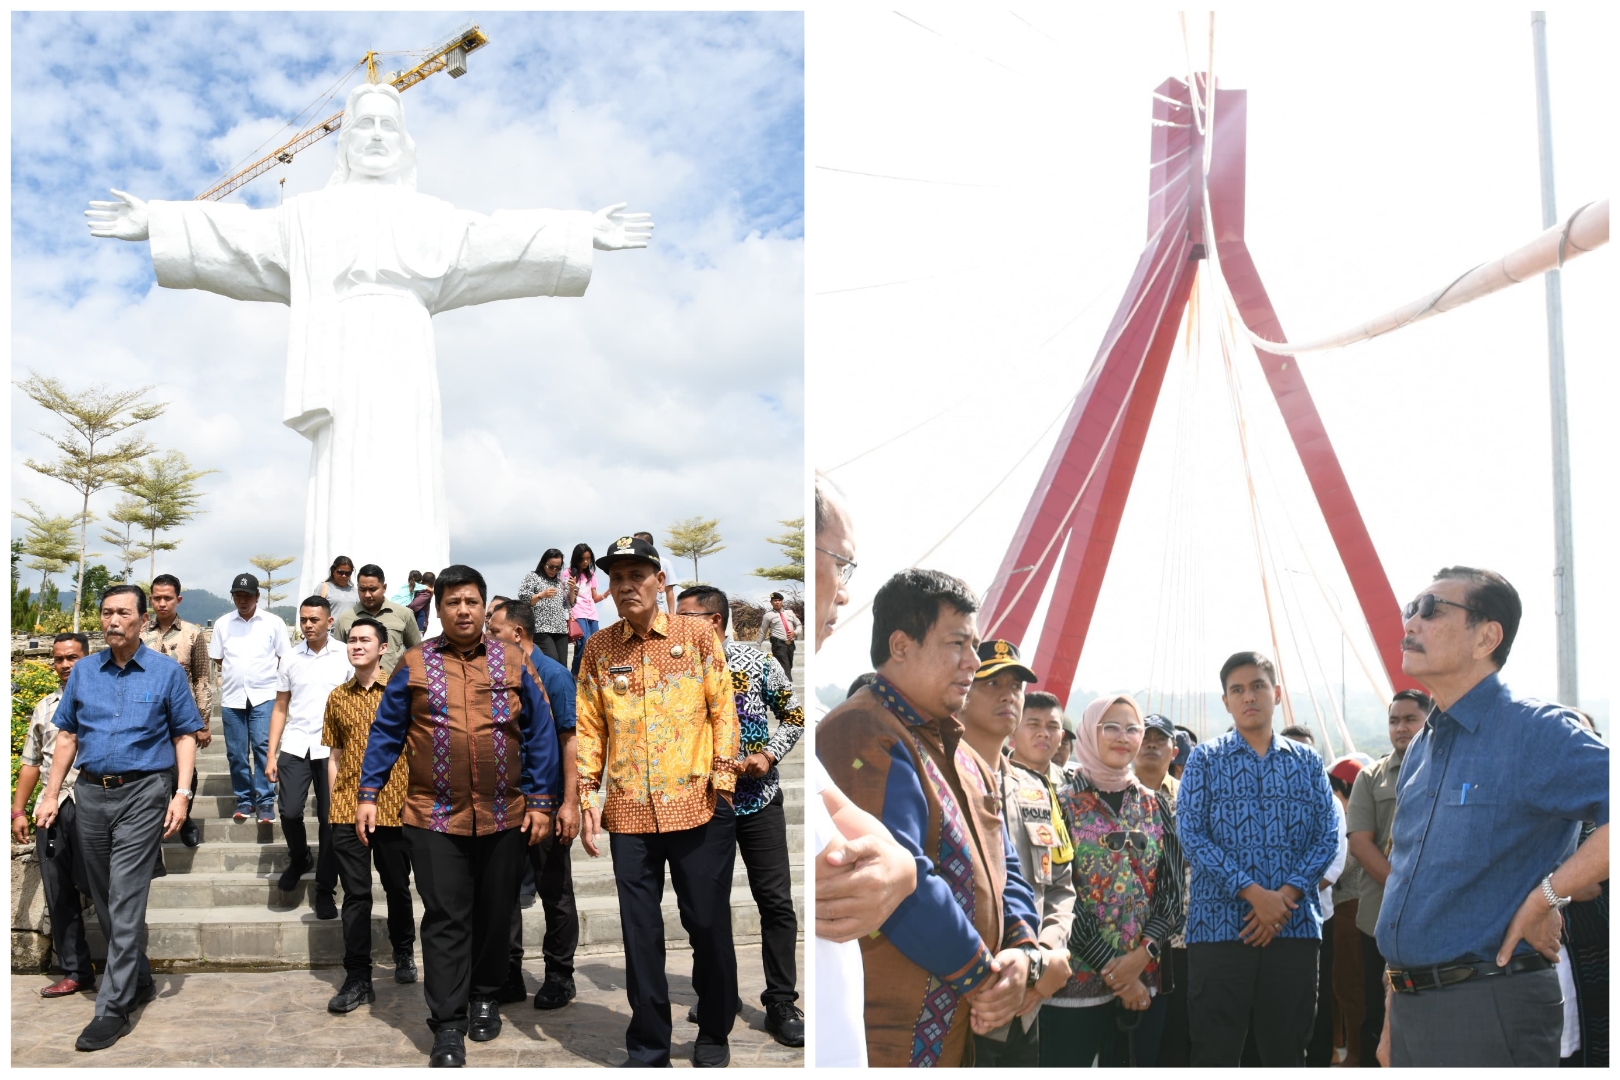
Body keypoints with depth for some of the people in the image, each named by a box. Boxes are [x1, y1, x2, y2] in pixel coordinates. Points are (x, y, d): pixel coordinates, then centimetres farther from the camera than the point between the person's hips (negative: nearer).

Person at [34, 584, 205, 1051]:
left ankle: (113, 1008, -5)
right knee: (105, 899, 13)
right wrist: (51, 794, 7)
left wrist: (182, 793, -10)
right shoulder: (83, 672, 9)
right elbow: (67, 736, 13)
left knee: (125, 900, -8)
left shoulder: (167, 673, -1)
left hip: (143, 793, -5)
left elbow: (185, 736, -1)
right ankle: (139, 981, 30)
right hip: (91, 793, 5)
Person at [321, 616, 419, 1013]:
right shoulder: (337, 697, 9)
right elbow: (334, 755, 12)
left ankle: (404, 953, 35)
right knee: (355, 894, 0)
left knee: (397, 887, 12)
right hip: (347, 810, 2)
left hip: (394, 807, -2)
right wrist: (334, 802, 5)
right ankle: (358, 979, 4)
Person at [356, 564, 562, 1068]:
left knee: (494, 915, 13)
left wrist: (542, 800, -2)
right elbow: (386, 732, 5)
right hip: (435, 816, -1)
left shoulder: (514, 661, 3)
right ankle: (448, 1026, 6)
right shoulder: (414, 664, 2)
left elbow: (540, 734, 3)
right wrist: (368, 794, -2)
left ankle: (485, 998, 32)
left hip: (505, 817, 1)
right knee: (446, 920, -1)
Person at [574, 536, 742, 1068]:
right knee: (640, 934, 7)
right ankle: (648, 1052, 20)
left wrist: (723, 776, -6)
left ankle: (714, 1033, 28)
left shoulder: (697, 634, 1)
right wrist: (587, 795, 2)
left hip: (698, 807, -1)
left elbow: (723, 708, 1)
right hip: (628, 813, 2)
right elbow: (590, 726, 8)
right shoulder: (598, 648, 6)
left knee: (708, 923, 7)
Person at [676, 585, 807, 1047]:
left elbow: (793, 715, 2)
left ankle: (781, 1003, 10)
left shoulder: (758, 663, -7)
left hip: (757, 799, -2)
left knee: (776, 901, -1)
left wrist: (768, 754, -12)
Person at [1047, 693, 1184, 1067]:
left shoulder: (1155, 807, 11)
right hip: (1076, 980, -4)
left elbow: (1172, 889, 5)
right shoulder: (1063, 803, -4)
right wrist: (1113, 970, -11)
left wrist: (1142, 954, -10)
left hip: (1143, 979, 5)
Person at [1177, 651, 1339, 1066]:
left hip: (1295, 926, 2)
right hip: (1219, 925, -2)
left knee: (1287, 1050, 9)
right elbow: (1191, 834, -5)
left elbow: (1328, 835, 3)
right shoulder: (1205, 759, 5)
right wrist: (1253, 892, -15)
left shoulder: (1307, 762, 12)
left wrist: (1286, 895, -12)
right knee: (1215, 1051, 1)